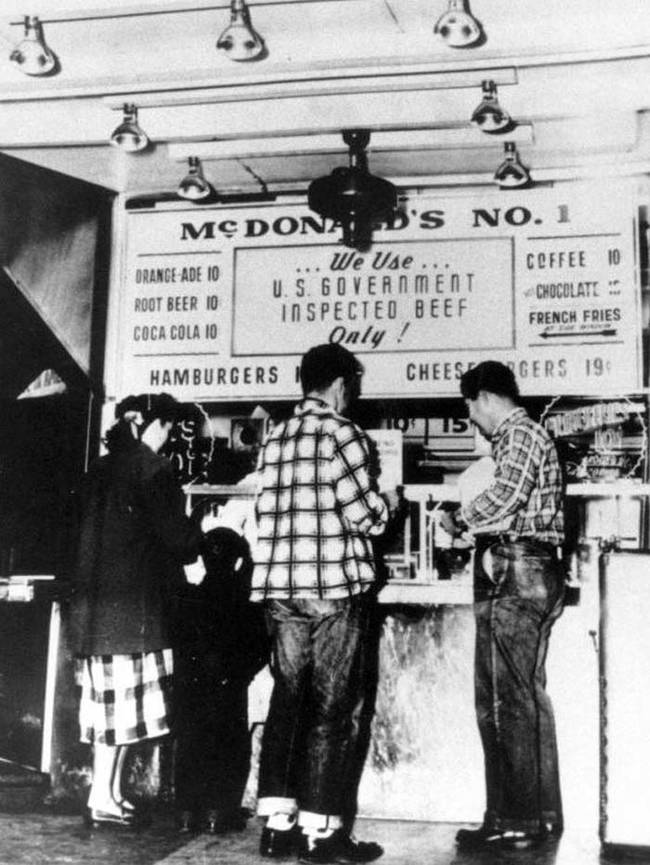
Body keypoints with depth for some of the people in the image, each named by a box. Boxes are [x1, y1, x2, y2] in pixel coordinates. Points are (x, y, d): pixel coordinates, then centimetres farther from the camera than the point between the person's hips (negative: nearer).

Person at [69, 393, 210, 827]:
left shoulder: (101, 469, 15)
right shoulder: (151, 467, -9)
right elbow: (174, 536, -11)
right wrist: (207, 527, 9)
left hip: (94, 598, 8)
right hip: (133, 601, -8)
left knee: (110, 697, 12)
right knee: (124, 697, -4)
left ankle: (110, 792, 17)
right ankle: (102, 799, -1)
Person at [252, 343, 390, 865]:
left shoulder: (274, 440, 11)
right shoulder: (341, 432, -7)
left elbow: (266, 512, 10)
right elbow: (365, 514, -12)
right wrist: (382, 505, 10)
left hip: (279, 586, 6)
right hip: (336, 586, -6)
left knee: (288, 700, 12)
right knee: (334, 707, 2)